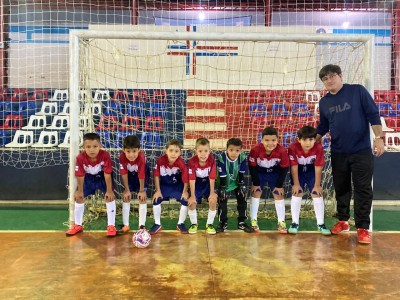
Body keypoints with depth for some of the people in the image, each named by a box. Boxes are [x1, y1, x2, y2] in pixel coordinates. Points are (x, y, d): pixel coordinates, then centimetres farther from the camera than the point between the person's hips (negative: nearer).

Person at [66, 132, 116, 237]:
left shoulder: (105, 155, -36)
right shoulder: (80, 158, -32)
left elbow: (107, 174, -28)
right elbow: (80, 176, -18)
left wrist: (109, 191, -23)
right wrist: (80, 191, -8)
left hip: (102, 176, -2)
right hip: (88, 177, 2)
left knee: (110, 196, -14)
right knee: (79, 197, 4)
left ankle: (111, 226, -2)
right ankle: (78, 225, 23)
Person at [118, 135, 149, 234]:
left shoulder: (141, 157, -40)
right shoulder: (122, 157, -34)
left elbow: (141, 175, -31)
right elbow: (124, 174, -24)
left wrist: (142, 190, -21)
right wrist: (127, 190, -18)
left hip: (141, 175, -2)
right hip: (129, 175, 2)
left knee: (142, 197, -8)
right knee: (126, 197, -3)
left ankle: (142, 225, -1)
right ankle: (126, 225, 5)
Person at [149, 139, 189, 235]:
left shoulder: (181, 162, -31)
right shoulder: (161, 160, -27)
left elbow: (186, 178, -19)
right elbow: (156, 175, -14)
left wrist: (185, 192, -13)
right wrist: (158, 191, -10)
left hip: (178, 185, -1)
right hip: (164, 185, 1)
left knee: (185, 200, -12)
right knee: (156, 200, -10)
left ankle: (180, 224, 11)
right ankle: (157, 224, 11)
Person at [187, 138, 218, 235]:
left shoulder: (212, 160, -25)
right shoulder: (192, 161, -27)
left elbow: (212, 178, -21)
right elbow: (192, 179, -26)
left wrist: (212, 193, -20)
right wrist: (192, 196, -27)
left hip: (208, 183, 0)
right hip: (197, 183, 0)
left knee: (213, 200, -16)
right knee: (192, 202, -14)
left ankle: (210, 224, 6)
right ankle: (194, 224, 11)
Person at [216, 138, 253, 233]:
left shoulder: (242, 158, -24)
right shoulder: (221, 158, -31)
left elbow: (241, 174, -13)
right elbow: (222, 176, -26)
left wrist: (242, 186, -12)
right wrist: (222, 189, -23)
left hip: (237, 182, 2)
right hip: (225, 183, -2)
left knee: (242, 200, 3)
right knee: (222, 201, -2)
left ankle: (242, 222, 17)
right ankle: (223, 223, 13)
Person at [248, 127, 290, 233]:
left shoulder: (282, 151, -31)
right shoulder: (255, 150, -33)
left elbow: (284, 169, -16)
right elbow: (252, 167, -18)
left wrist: (279, 185, -12)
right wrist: (256, 183, -13)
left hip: (275, 173, 1)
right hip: (259, 173, 0)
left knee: (279, 194, -2)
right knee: (256, 192, -5)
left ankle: (281, 222, 8)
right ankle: (253, 221, 4)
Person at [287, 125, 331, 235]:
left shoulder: (318, 148, -29)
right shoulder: (293, 148, -32)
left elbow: (318, 168, -21)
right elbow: (294, 167, -22)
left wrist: (317, 185, -16)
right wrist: (296, 184, -16)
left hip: (312, 171, 1)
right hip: (299, 171, -1)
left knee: (317, 194, -3)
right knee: (296, 193, -5)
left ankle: (321, 224, 8)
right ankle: (295, 223, 4)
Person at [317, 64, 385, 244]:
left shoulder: (358, 91, -4)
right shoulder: (324, 102, 7)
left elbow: (373, 114, -7)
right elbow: (323, 126, 16)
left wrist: (379, 137, -16)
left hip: (361, 150, -4)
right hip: (338, 153, 4)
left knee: (363, 189, 0)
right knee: (341, 188, 12)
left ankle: (363, 228, 10)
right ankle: (343, 221, 27)